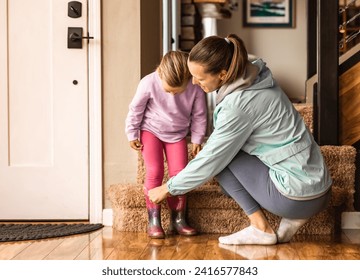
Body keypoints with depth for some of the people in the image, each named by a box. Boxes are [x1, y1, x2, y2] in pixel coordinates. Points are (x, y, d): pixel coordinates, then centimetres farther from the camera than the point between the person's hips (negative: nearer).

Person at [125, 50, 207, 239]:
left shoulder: (195, 87, -22)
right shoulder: (149, 83, -26)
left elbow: (199, 115, -5)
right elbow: (135, 109, -9)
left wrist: (197, 140, 3)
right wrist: (132, 135, -2)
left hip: (177, 135, 2)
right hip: (151, 131, -2)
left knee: (179, 173, -6)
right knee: (154, 172, -13)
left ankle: (178, 219, 6)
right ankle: (153, 220, -6)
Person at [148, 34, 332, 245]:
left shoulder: (239, 105, -21)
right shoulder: (254, 76, 4)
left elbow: (210, 160, -11)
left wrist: (168, 188, 2)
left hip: (299, 198, -9)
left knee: (220, 156, -4)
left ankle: (261, 227, -3)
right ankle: (291, 219, 9)